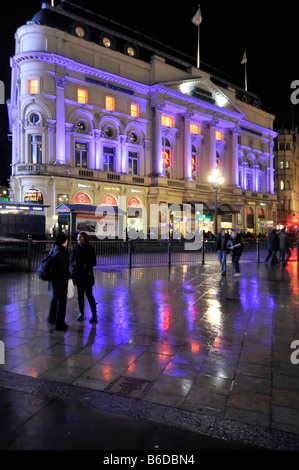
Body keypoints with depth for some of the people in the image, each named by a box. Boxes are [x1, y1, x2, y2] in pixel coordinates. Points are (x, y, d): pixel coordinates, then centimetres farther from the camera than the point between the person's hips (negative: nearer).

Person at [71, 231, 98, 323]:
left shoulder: (90, 249, -5)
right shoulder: (76, 248, 7)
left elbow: (94, 262, -6)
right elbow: (72, 261, 9)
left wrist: (85, 265, -22)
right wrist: (74, 263, -14)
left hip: (87, 275, -4)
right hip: (78, 274, 4)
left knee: (89, 295, -3)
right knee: (80, 295, 10)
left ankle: (94, 315, 8)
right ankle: (81, 313, 22)